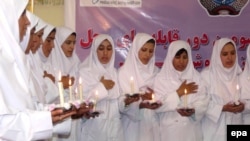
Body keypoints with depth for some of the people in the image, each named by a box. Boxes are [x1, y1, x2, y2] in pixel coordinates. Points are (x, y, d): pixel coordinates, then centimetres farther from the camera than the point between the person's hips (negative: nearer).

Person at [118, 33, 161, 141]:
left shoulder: (155, 71, 9)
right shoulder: (124, 71, -4)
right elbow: (121, 102, -11)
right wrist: (140, 105, -26)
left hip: (152, 123, 4)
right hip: (134, 124, -3)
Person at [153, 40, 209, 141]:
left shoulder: (196, 77, 5)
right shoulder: (161, 78, -2)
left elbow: (203, 102, -4)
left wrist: (193, 110, -22)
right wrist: (178, 93, -12)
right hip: (170, 130, -1)